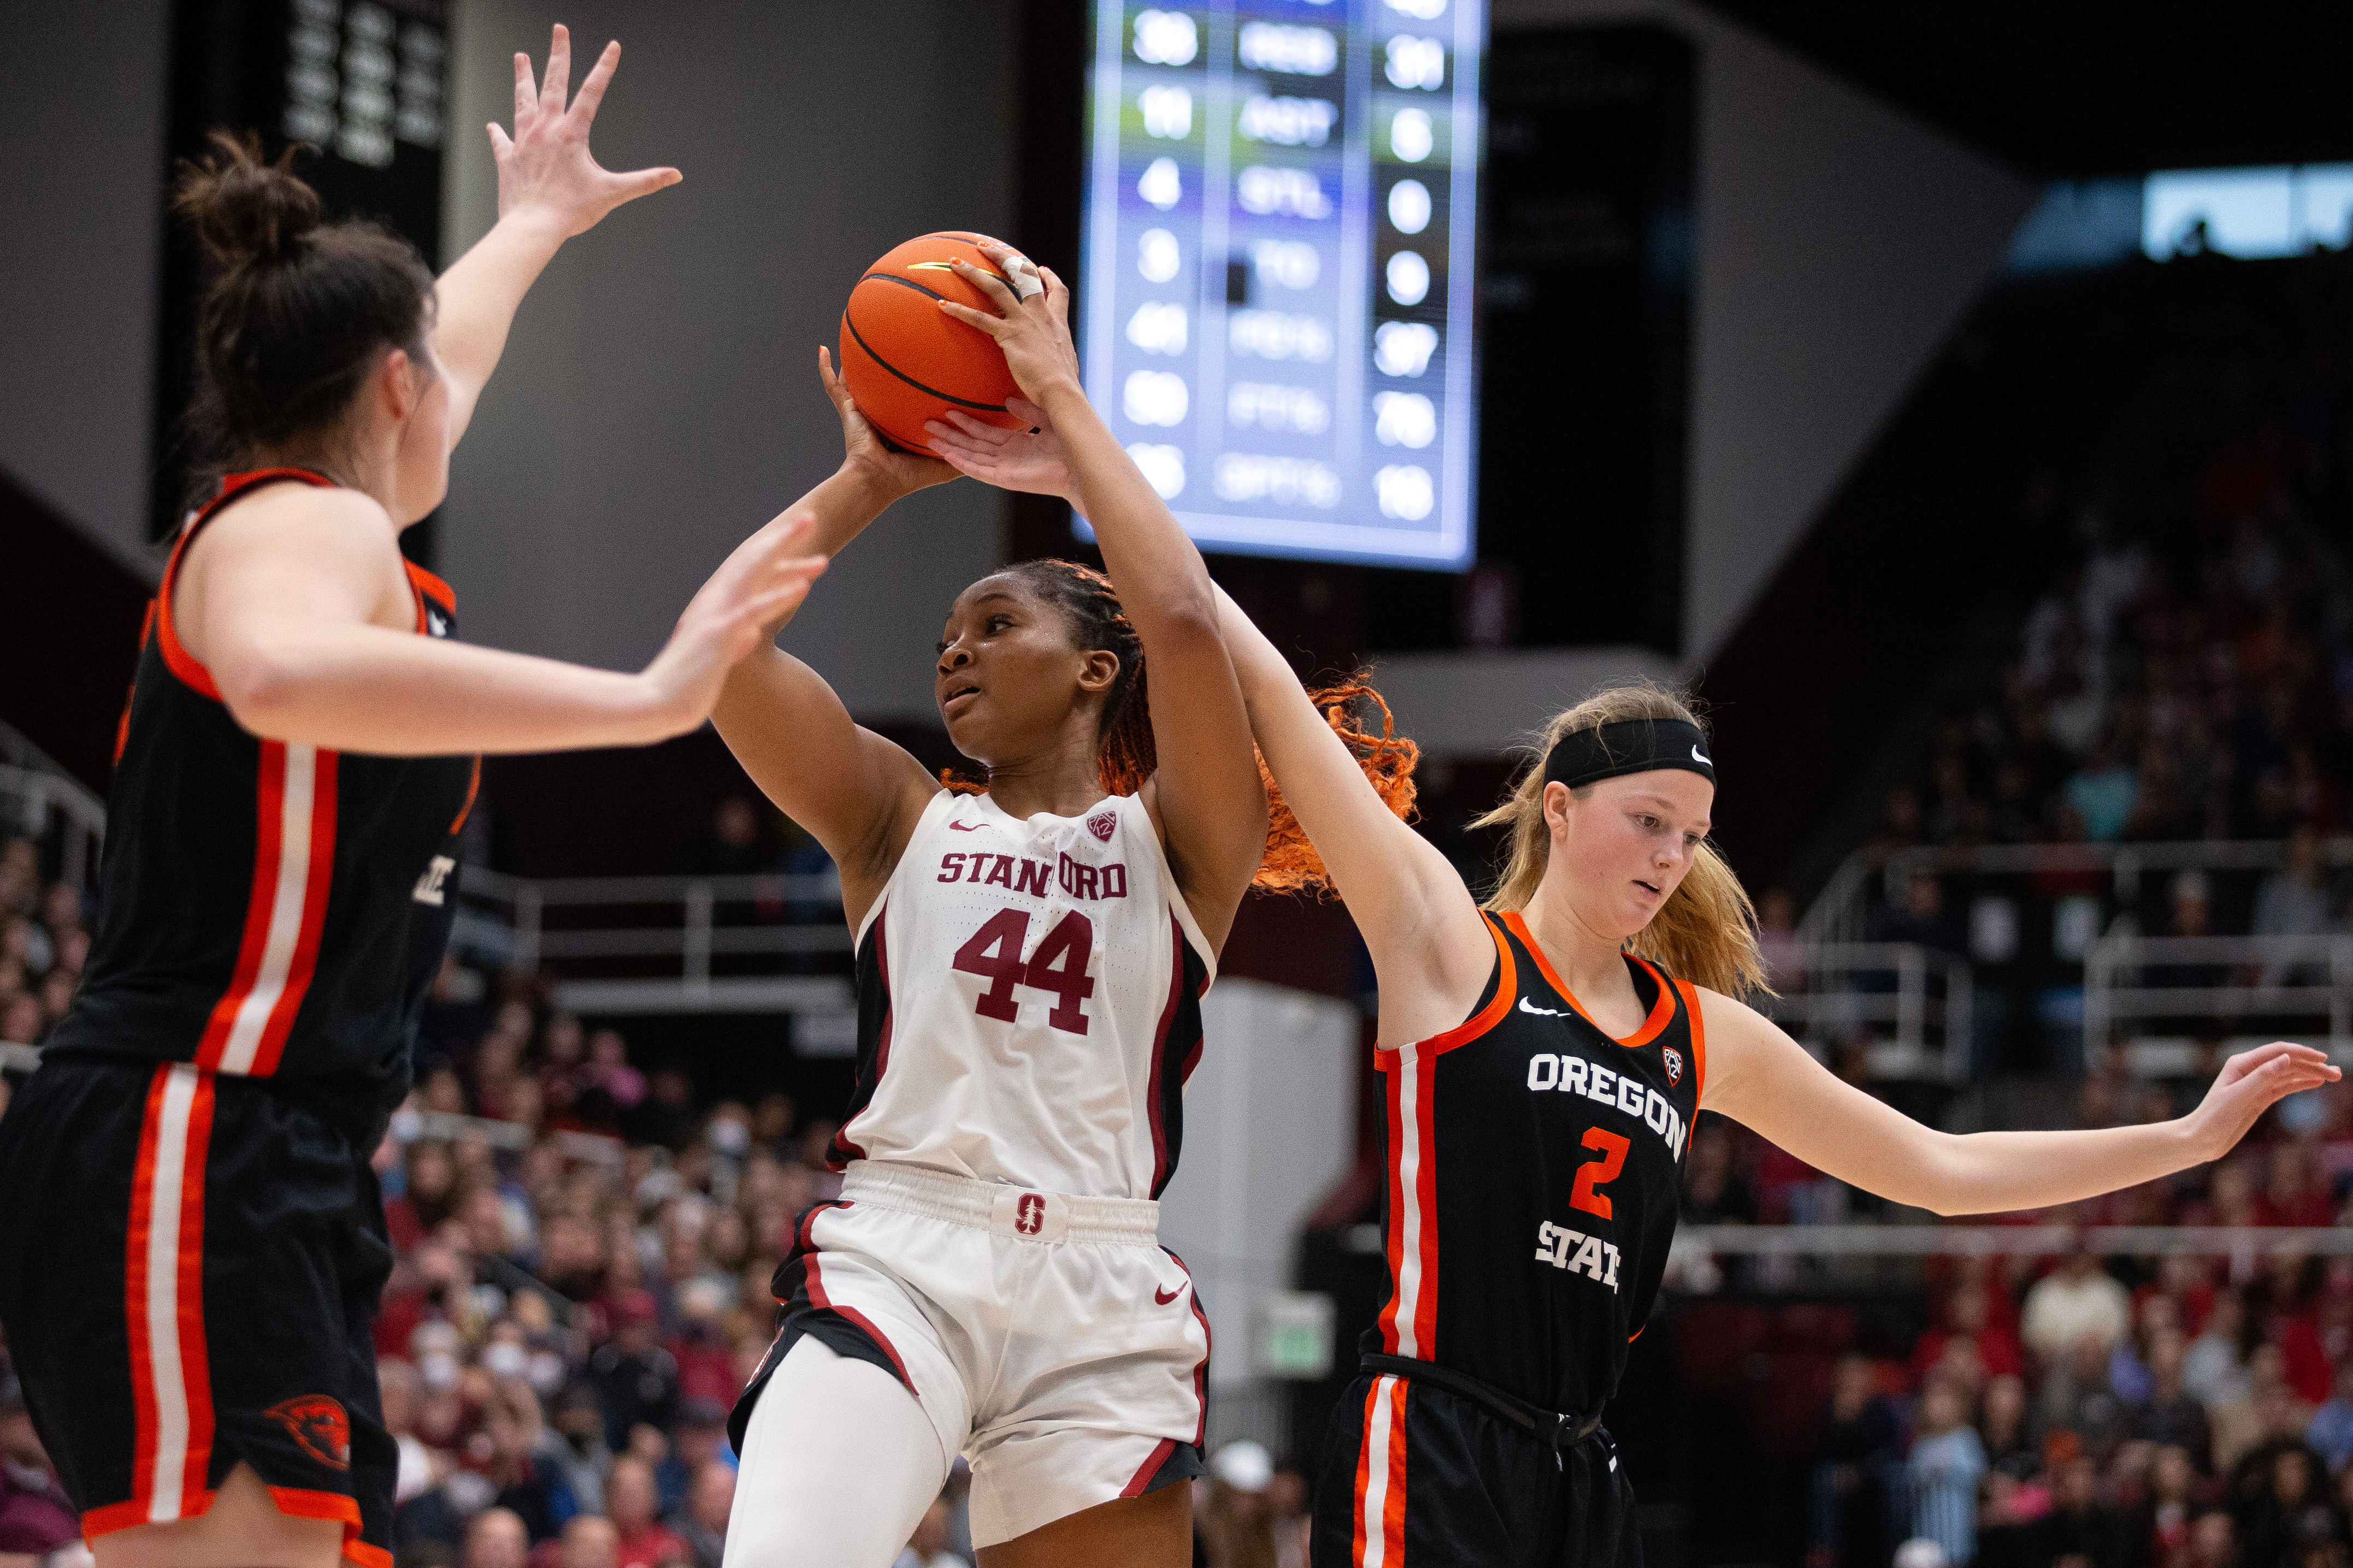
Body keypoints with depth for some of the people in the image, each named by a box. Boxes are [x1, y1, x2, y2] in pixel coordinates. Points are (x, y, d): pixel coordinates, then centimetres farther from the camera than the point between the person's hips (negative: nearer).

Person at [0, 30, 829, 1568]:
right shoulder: (300, 523, -6)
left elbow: (432, 370, 47)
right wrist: (644, 699, -35)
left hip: (283, 1197, 10)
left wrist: (535, 225, 66)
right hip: (184, 1165, -10)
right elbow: (287, 674, -32)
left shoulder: (306, 520, 24)